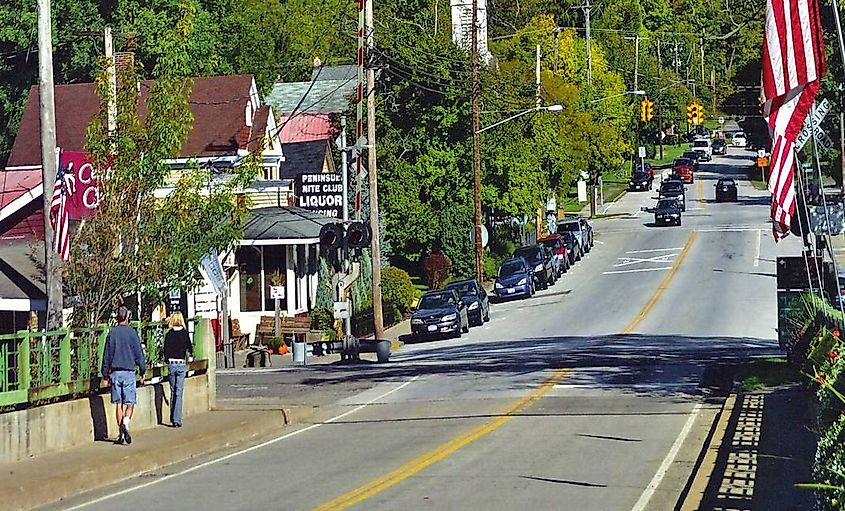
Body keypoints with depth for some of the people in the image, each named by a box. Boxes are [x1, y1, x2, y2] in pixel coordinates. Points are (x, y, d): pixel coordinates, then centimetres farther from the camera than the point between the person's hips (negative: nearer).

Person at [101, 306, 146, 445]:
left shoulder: (112, 333, 3)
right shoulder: (132, 332, -4)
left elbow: (106, 355, 6)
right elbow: (139, 353, -2)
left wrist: (105, 375, 12)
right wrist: (143, 371, 7)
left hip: (115, 372, 2)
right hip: (129, 372, -2)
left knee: (118, 404, 6)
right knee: (130, 403, 2)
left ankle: (120, 434, 6)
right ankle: (125, 423, -24)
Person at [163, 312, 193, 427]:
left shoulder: (169, 334, -2)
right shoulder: (185, 334, -4)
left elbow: (166, 351, -3)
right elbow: (190, 349, 2)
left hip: (171, 364, 1)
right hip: (181, 364, -1)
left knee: (173, 392, 14)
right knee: (179, 393, -1)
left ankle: (172, 418, 18)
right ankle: (177, 419, -8)